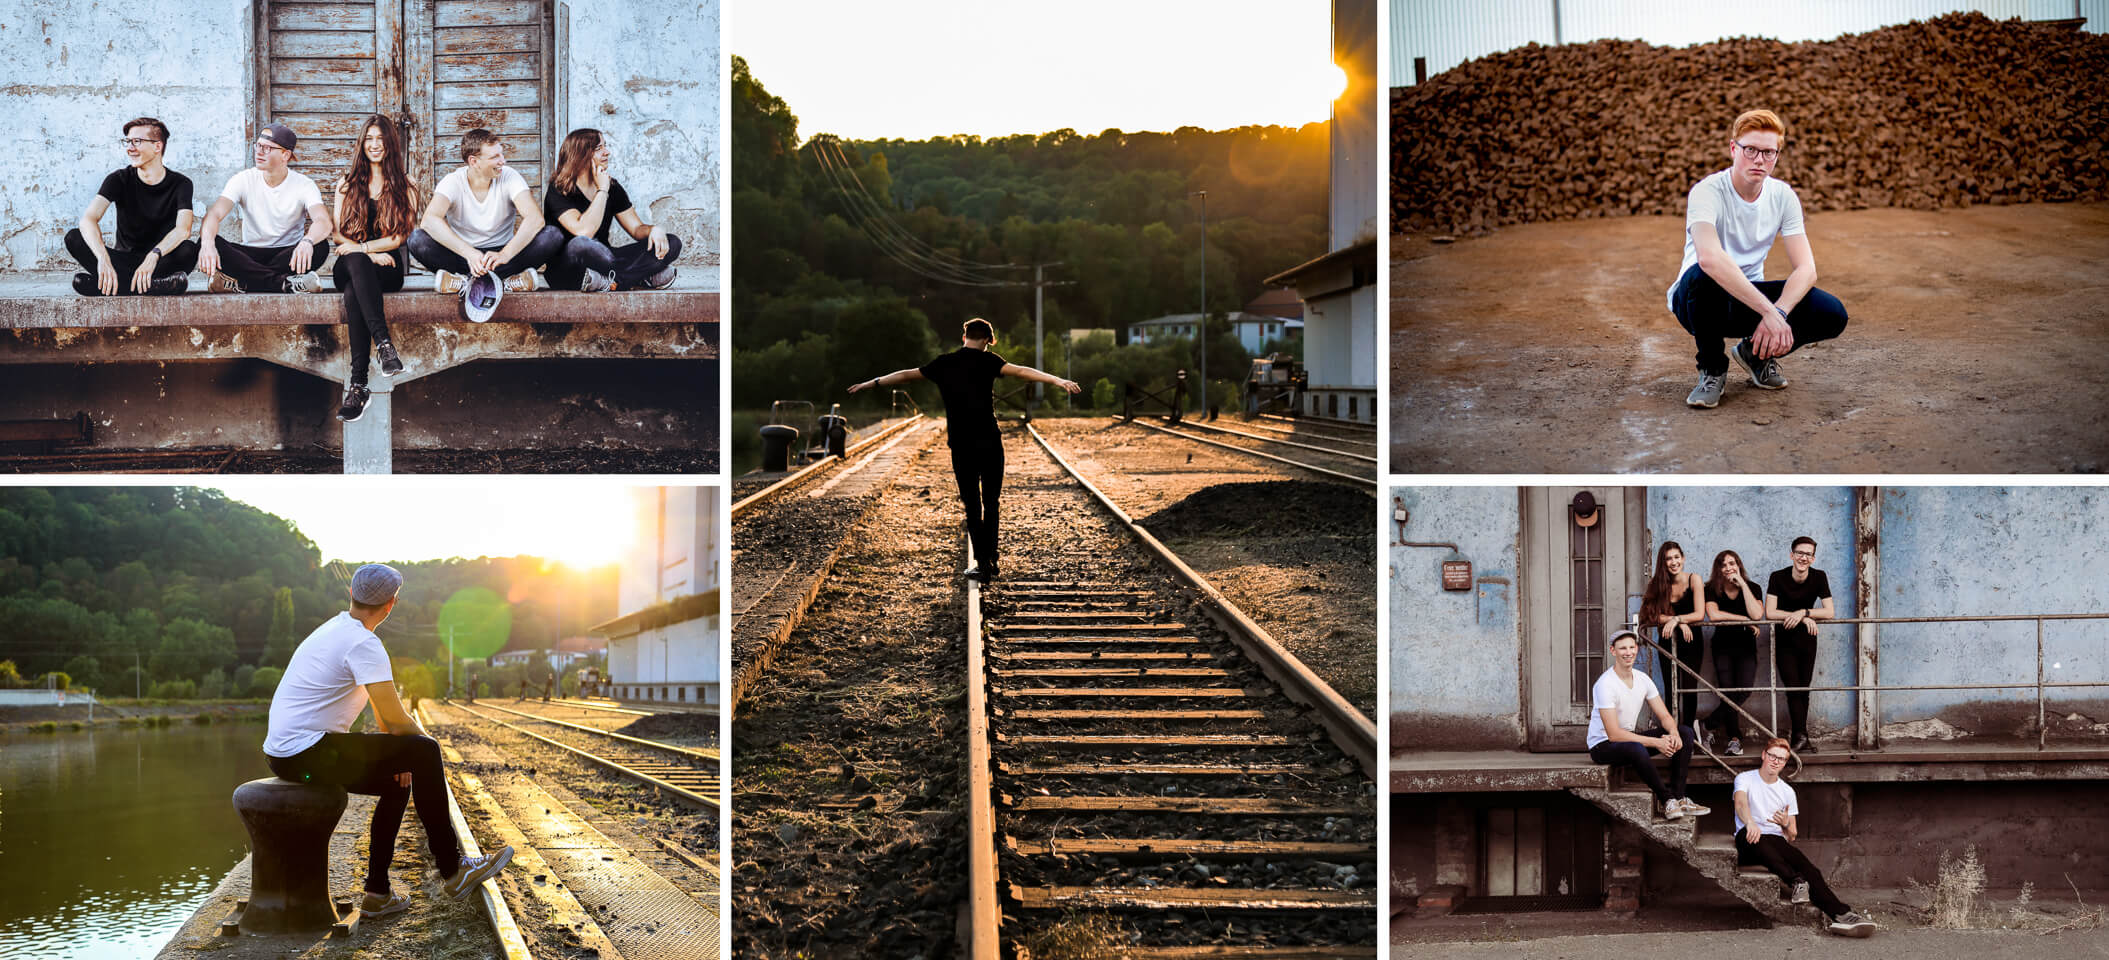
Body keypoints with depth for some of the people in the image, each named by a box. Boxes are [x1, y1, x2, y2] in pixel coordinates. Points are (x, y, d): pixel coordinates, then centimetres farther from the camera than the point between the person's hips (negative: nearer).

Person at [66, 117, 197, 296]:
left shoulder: (180, 184, -4)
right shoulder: (120, 179, -2)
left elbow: (183, 229, -22)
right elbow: (88, 219, -18)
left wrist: (153, 256, -43)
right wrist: (103, 259, -39)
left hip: (163, 260, -2)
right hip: (124, 259, 2)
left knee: (188, 249, -33)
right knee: (73, 238, -23)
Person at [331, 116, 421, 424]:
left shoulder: (405, 186, 13)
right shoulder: (347, 184, 19)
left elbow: (401, 236, 3)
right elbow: (337, 233, 9)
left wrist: (363, 247, -10)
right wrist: (370, 254, -9)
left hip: (387, 268, -2)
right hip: (348, 267, 2)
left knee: (353, 293, -37)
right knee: (356, 263, -39)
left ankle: (357, 384, -45)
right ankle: (384, 342, -52)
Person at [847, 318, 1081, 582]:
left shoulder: (944, 364, 7)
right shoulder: (986, 361, -3)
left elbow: (905, 375, 17)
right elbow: (1020, 371, -18)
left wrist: (871, 383, 31)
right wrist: (1057, 380, -26)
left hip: (960, 446, 2)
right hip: (990, 443, -2)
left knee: (972, 505, 6)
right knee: (991, 503, 11)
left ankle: (983, 563, 2)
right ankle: (990, 561, 13)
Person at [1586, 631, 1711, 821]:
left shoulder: (1642, 679, 2)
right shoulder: (1605, 684, -22)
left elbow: (1664, 716, 4)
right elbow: (1614, 734, -25)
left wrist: (1674, 733, -21)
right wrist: (1656, 743, -27)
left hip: (1631, 738, 8)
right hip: (1603, 745, -8)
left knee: (1685, 733, -4)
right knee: (1635, 749, -41)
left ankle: (1679, 797, -14)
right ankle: (1667, 801, -24)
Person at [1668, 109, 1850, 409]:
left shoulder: (1783, 196, -4)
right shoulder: (1707, 192, -21)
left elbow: (1806, 269, -11)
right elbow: (1709, 258, -40)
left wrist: (1779, 313, -31)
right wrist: (1769, 311, -44)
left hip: (1749, 294, 4)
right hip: (1700, 300, -4)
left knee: (1833, 315, -20)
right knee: (1704, 275, -40)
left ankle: (1755, 353, 9)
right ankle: (1712, 368, -13)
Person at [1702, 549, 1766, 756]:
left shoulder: (1752, 588, -4)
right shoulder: (1712, 589, -4)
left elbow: (1757, 614, -21)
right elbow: (1713, 614, -20)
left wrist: (1742, 584, -18)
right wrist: (1744, 619, -17)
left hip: (1746, 646, 0)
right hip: (1723, 646, 0)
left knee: (1744, 690, -16)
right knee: (1727, 691, -10)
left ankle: (1709, 723, -5)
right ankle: (1734, 739, -3)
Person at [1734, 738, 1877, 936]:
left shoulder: (1787, 791, 20)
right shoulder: (1745, 779, 10)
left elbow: (1792, 836, 19)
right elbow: (1740, 803, -15)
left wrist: (1786, 824, -6)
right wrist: (1750, 822, -37)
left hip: (1777, 841, 3)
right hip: (1750, 845, -3)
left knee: (1805, 866, -28)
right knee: (1750, 833, -41)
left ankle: (1840, 914, -47)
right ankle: (1795, 882, -50)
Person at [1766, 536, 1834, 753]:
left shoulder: (1819, 577, -6)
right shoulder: (1778, 578, -12)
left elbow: (1829, 612, -10)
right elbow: (1769, 613, -18)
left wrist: (1803, 612, -24)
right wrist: (1801, 618, -23)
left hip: (1807, 639, 3)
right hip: (1784, 639, -3)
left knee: (1803, 689, 3)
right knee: (1793, 687, -14)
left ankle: (1796, 735, 12)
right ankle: (1801, 737, -20)